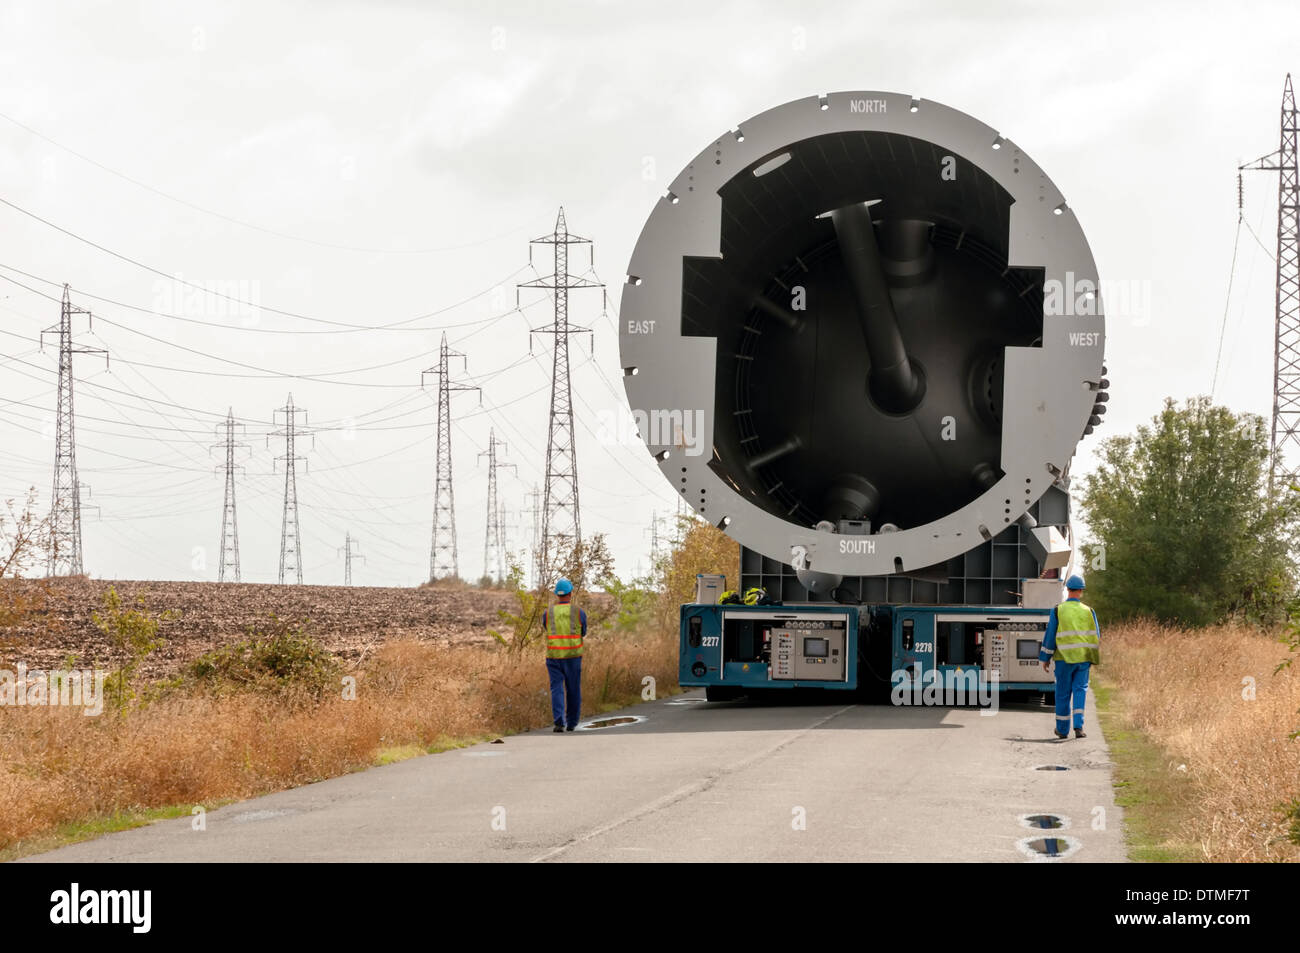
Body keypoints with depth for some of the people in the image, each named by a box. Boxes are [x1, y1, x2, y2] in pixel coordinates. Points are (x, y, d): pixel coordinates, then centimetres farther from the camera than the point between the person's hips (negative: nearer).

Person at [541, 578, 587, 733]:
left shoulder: (548, 613, 0)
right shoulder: (579, 613, -3)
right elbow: (583, 632, 12)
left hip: (553, 657, 0)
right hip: (573, 656, 0)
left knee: (557, 690, 0)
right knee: (573, 691, 14)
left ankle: (559, 721, -18)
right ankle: (571, 723, 21)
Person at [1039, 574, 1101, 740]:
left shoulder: (1057, 611, -3)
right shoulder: (1088, 612, 2)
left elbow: (1050, 636, -1)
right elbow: (1096, 637, 7)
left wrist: (1044, 658, 7)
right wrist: (1094, 658, 19)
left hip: (1064, 658, -1)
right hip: (1084, 658, 1)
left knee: (1063, 694, 9)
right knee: (1080, 691, 4)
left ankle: (1063, 730, 16)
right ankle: (1078, 725, -12)